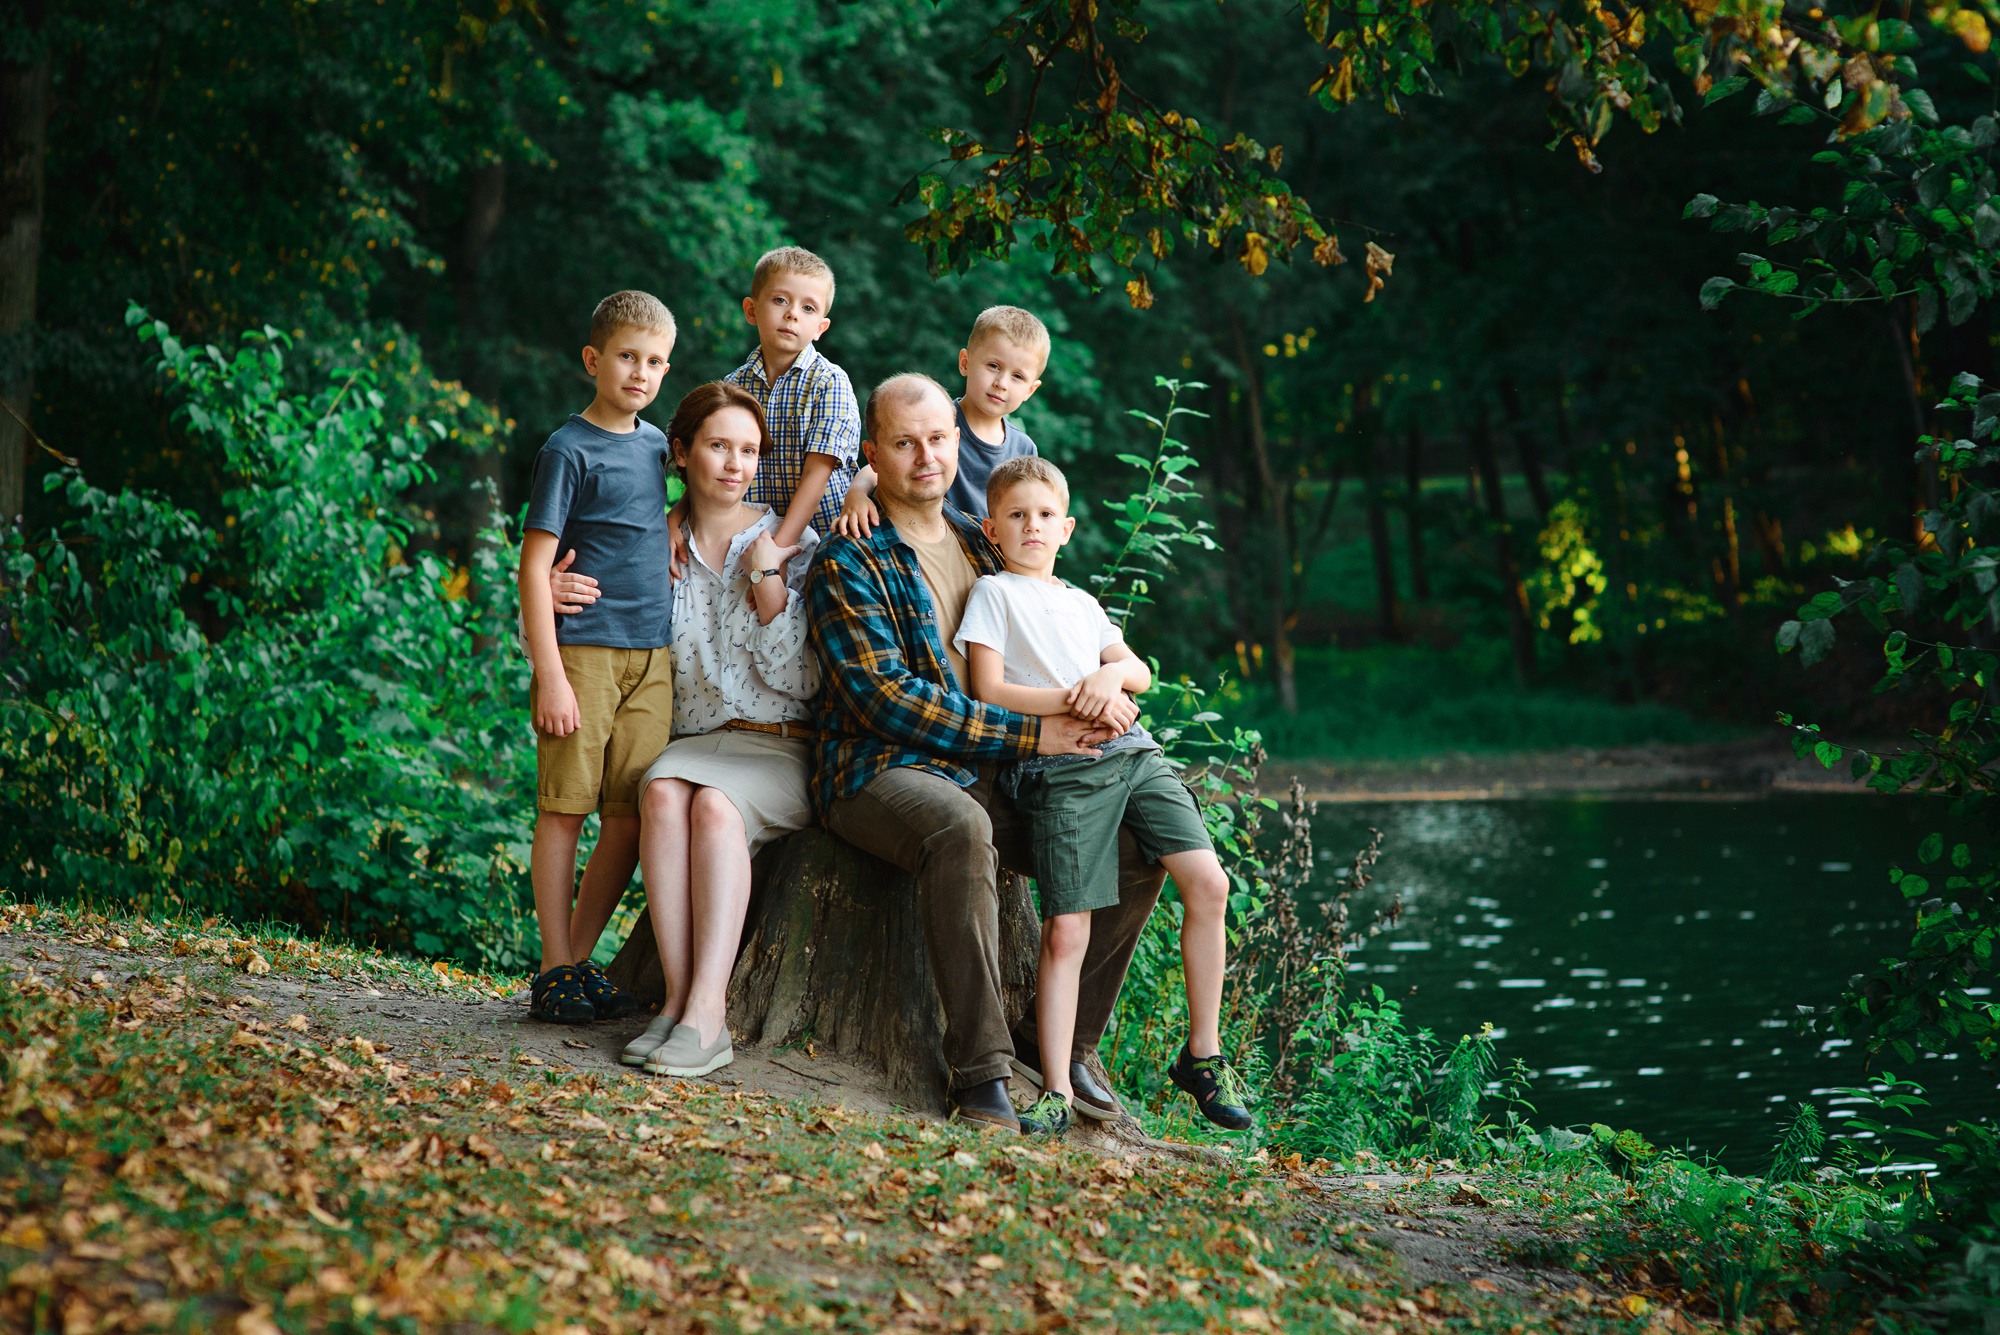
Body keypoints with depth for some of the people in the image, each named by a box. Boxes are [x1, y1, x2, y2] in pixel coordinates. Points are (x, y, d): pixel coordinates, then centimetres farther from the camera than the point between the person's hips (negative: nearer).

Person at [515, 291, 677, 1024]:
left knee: (630, 818, 4)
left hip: (650, 658, 6)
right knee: (564, 808, -2)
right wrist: (549, 674, -16)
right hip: (584, 650, -6)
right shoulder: (569, 449, -6)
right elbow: (535, 564, -10)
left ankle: (579, 959, 15)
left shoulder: (654, 443, 14)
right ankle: (554, 971, 5)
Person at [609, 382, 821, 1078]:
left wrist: (768, 577, -9)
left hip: (779, 752, -2)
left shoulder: (793, 545, 4)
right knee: (663, 795, -33)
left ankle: (705, 1013, -40)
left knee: (714, 805, -34)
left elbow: (797, 680, -3)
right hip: (695, 742, 2)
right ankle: (679, 1000, -35)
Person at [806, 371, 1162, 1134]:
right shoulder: (846, 564, -3)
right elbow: (885, 699, -14)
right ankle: (981, 1072, -34)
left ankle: (1060, 1041, 7)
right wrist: (1029, 734, -17)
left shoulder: (982, 545, 18)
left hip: (993, 780, 7)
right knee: (960, 828, -39)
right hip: (881, 769, -6)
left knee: (1136, 851, -8)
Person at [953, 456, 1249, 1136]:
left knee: (1208, 883, -8)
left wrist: (1111, 672, -6)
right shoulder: (992, 593, 9)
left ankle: (1203, 1054, 3)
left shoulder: (1082, 603, 26)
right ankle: (1056, 1091, -8)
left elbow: (1140, 673, 17)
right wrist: (1069, 703, -11)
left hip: (1132, 750, 5)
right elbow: (989, 692, -2)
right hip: (1058, 771, -5)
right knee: (1066, 931, -12)